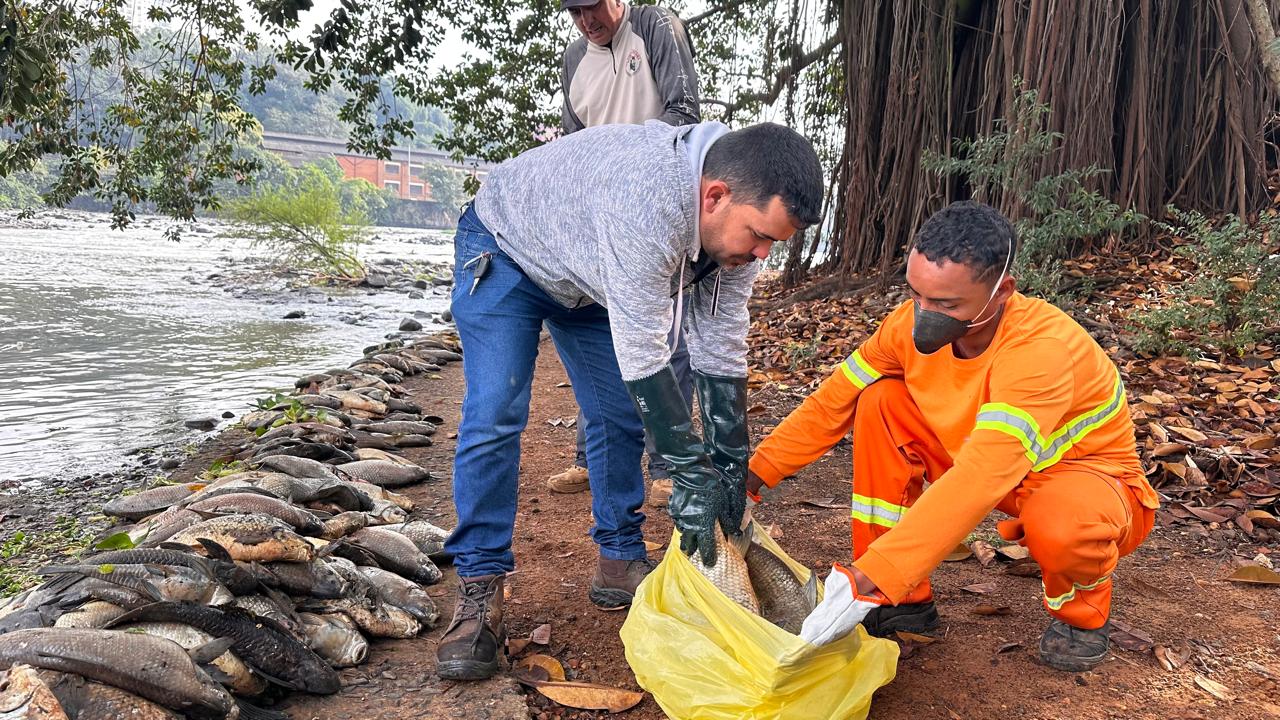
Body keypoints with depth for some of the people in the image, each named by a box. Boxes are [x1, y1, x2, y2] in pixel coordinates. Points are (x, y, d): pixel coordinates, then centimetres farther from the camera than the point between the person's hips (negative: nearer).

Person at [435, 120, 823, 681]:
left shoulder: (738, 220, -18)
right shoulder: (648, 201, -43)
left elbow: (721, 351, -12)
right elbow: (641, 355, -40)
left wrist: (730, 467, -12)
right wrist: (692, 471, -34)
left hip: (587, 277, 7)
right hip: (505, 252, -7)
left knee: (621, 415, 2)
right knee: (494, 418, -17)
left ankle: (620, 563, 15)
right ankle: (479, 590, -7)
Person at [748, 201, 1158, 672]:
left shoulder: (1041, 349, -35)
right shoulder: (913, 322, -17)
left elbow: (981, 478, -45)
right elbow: (832, 403, -8)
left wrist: (868, 579, -51)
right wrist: (751, 477, -15)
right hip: (996, 471, 6)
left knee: (1057, 524, -41)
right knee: (879, 402, -14)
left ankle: (1083, 609, 0)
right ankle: (907, 600, -4)